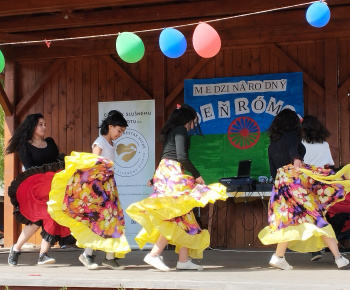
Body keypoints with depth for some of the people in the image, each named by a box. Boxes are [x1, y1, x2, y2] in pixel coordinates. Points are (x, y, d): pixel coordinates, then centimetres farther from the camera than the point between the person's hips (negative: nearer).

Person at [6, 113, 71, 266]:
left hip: (53, 184, 5)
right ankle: (16, 249, 0)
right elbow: (29, 168, -7)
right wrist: (49, 169, -18)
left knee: (51, 218, -10)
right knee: (37, 219, -17)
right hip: (35, 185, -5)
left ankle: (43, 255, -10)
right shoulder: (25, 146, 3)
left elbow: (58, 161, 12)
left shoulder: (50, 142, 18)